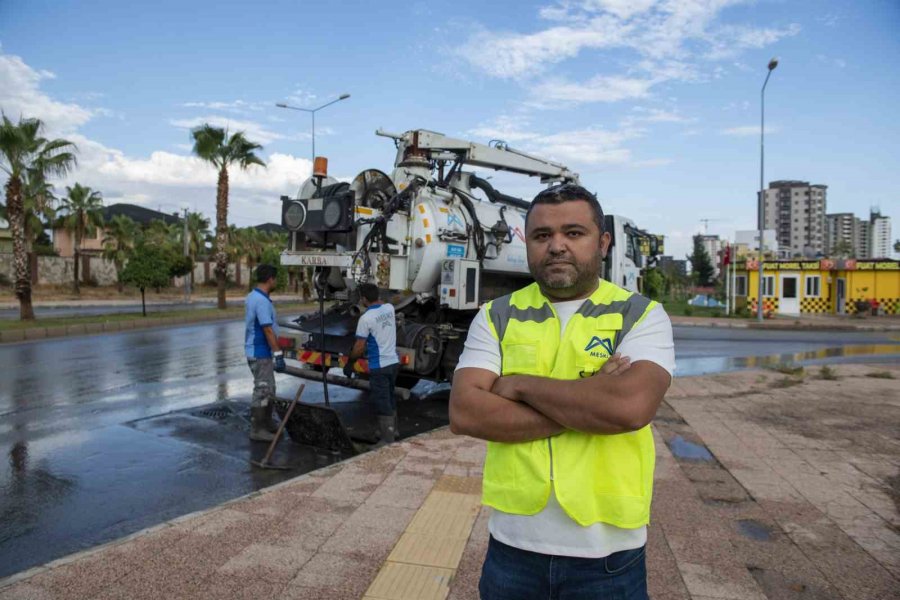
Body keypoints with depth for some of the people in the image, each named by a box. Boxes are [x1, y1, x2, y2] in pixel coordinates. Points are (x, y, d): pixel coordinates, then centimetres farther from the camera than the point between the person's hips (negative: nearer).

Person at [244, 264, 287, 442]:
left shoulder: (252, 297, 11)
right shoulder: (262, 301, -21)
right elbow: (268, 330, -24)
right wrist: (278, 354, -22)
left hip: (256, 350, 10)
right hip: (261, 353, -10)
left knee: (268, 389, 18)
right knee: (262, 391, -3)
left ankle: (267, 423, 29)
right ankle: (257, 430, 3)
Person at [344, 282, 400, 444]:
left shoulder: (366, 318, -18)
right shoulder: (389, 308, 2)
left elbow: (359, 347, -15)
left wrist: (349, 362, -1)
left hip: (379, 366, -8)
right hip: (393, 362, 8)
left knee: (383, 404, 0)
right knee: (390, 398, 24)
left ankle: (388, 441, 6)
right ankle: (392, 430, 39)